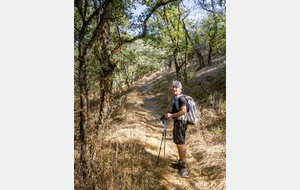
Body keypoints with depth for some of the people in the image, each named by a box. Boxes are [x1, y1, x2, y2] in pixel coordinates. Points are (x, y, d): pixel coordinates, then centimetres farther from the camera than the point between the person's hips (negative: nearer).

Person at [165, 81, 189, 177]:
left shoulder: (181, 98, -15)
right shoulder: (175, 99, 15)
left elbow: (183, 111, -25)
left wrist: (171, 115, -20)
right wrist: (169, 114, 10)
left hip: (181, 123, -11)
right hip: (176, 122, 11)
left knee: (180, 144, -11)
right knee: (177, 143, 19)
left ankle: (183, 169, -8)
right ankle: (181, 161, 35)